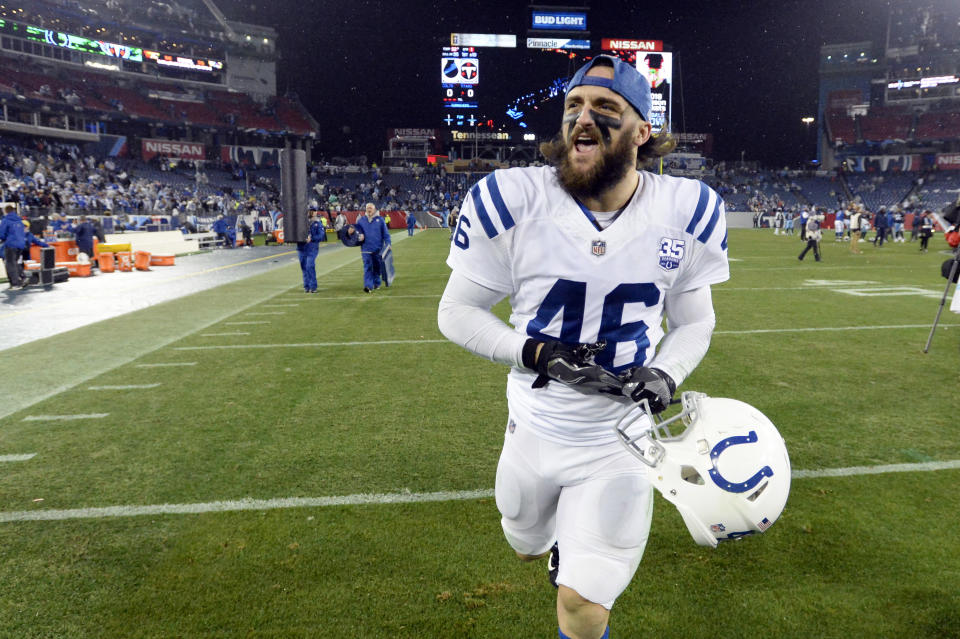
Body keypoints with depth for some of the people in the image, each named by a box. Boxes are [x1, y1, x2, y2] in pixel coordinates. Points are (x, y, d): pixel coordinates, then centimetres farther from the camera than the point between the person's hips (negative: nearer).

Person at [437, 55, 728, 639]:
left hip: (620, 437, -1)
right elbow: (457, 312, -8)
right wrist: (535, 352, -23)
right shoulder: (514, 201, -16)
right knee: (528, 546, 27)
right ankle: (565, 542, 63)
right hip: (534, 430, 1)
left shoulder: (684, 213, -10)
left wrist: (666, 373, -17)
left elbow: (695, 323, 4)